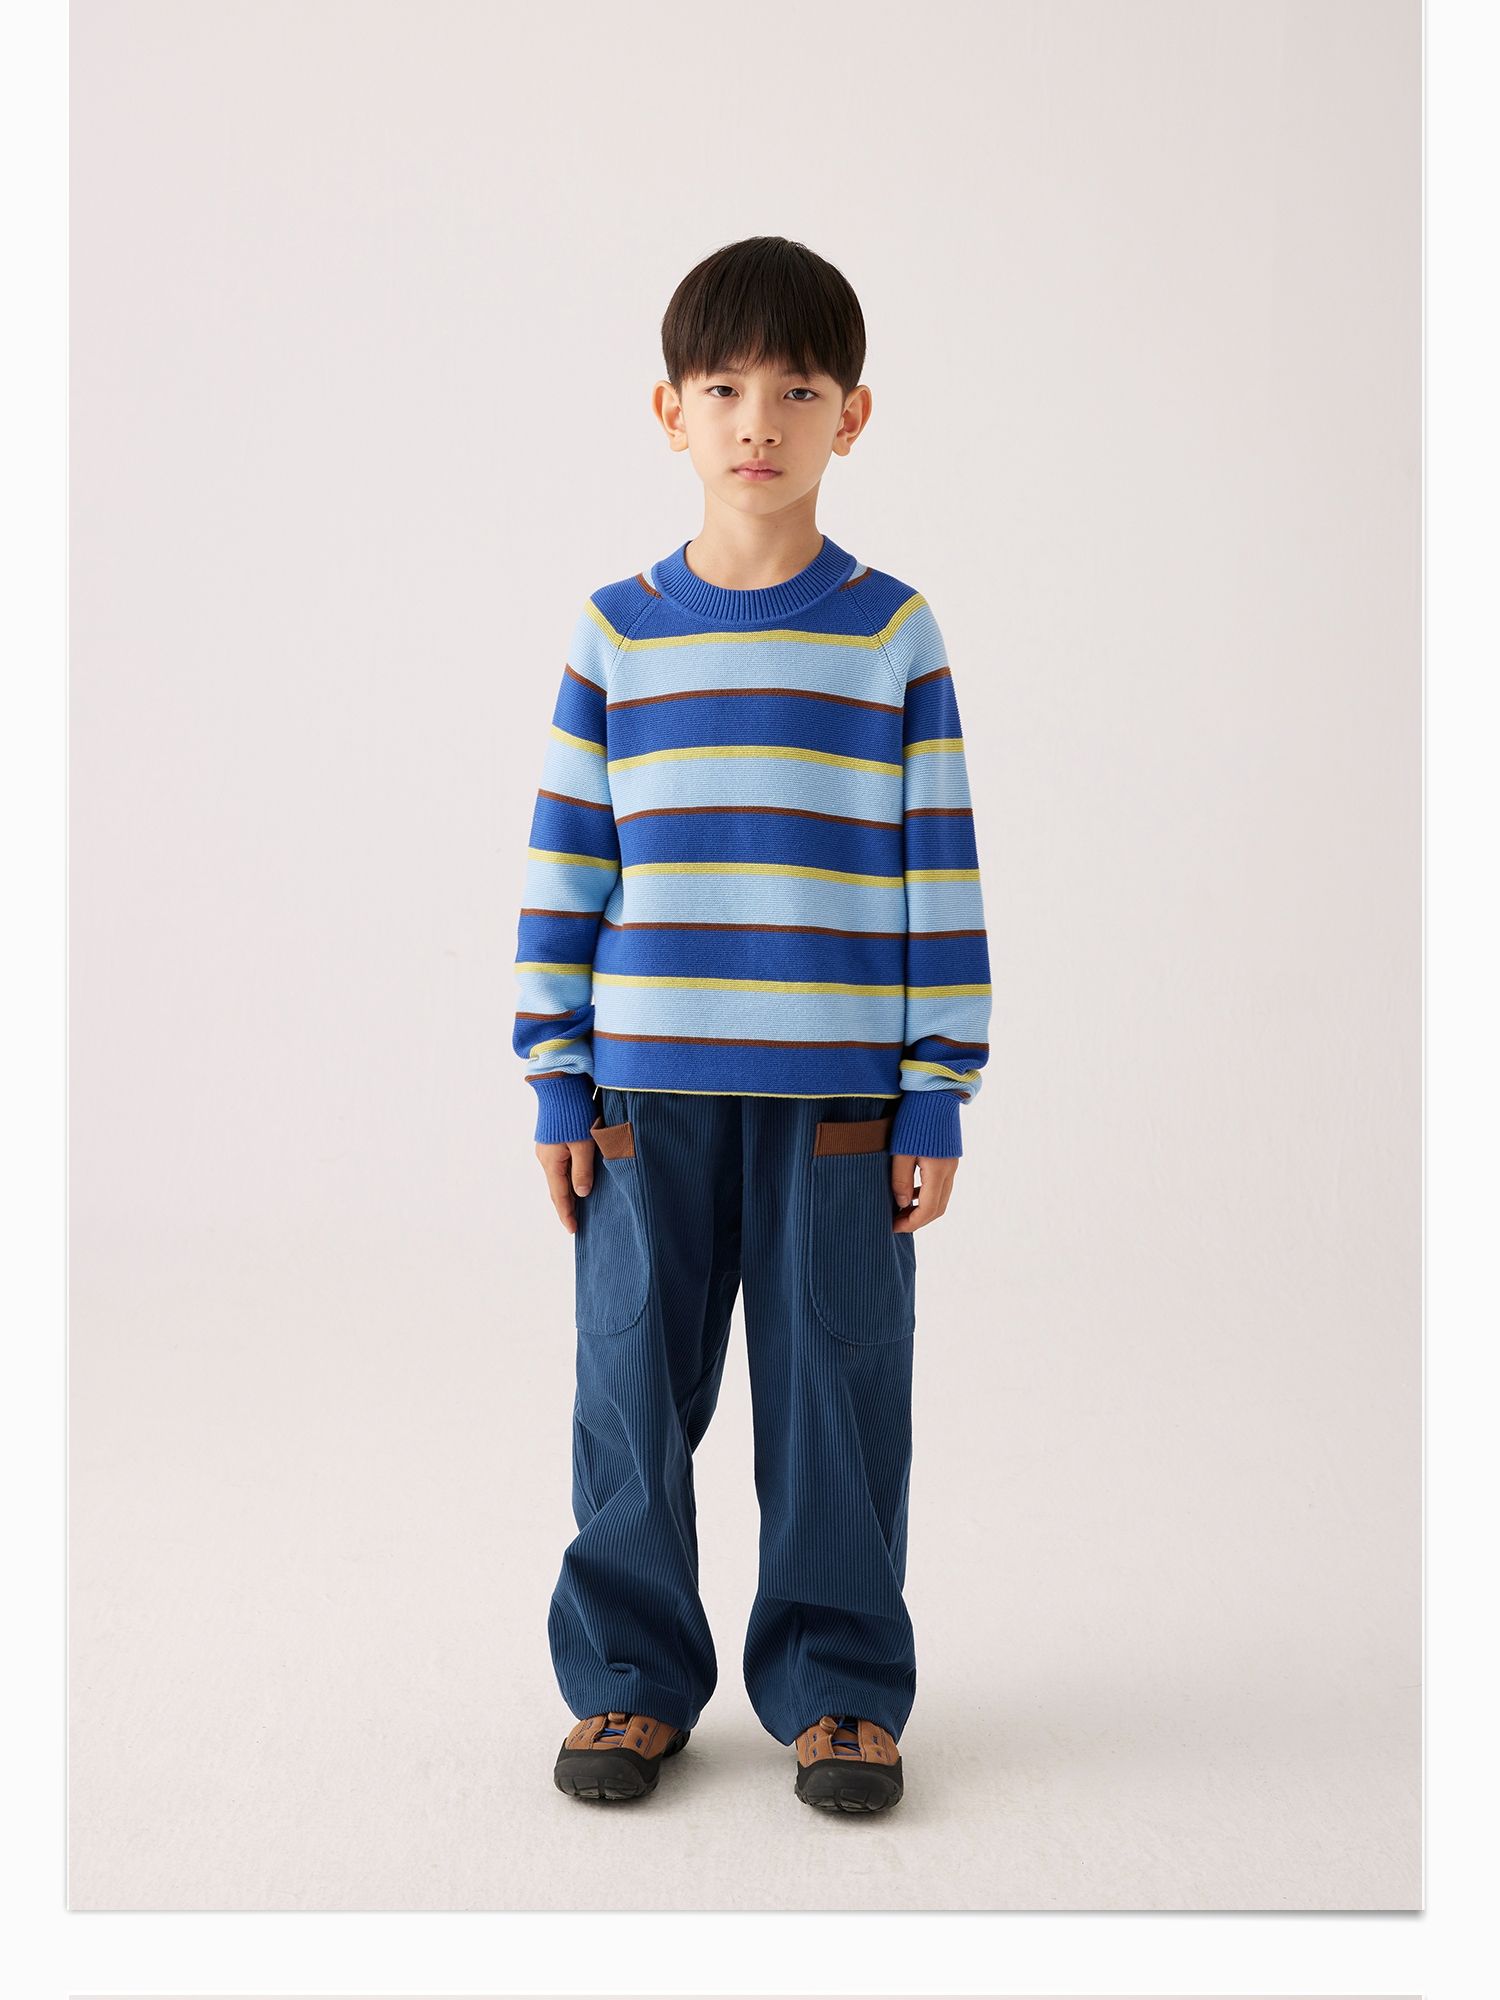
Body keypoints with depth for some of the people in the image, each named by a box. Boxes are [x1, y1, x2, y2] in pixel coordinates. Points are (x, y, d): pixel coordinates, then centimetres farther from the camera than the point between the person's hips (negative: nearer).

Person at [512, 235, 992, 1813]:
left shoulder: (893, 633, 2)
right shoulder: (615, 634, 4)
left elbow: (940, 876, 2)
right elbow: (562, 868, 5)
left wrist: (936, 1098, -2)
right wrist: (556, 1081, 1)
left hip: (838, 1091, -1)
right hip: (647, 1087, 1)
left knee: (835, 1390, 5)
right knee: (633, 1387, 7)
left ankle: (837, 1687, 22)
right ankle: (632, 1678, 24)